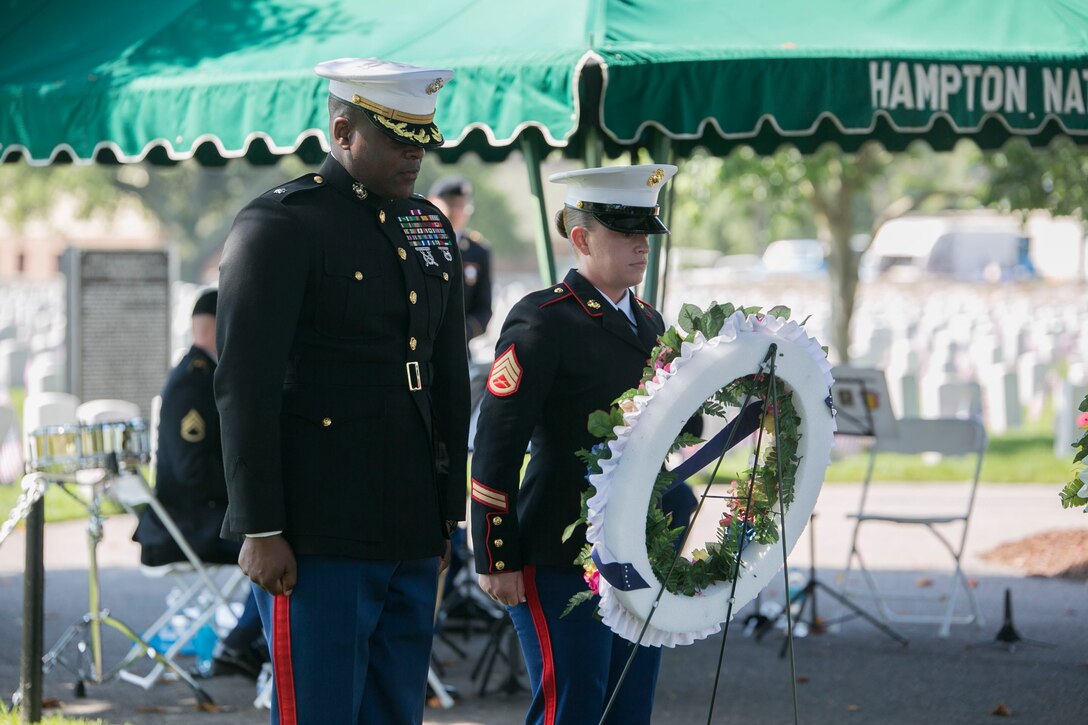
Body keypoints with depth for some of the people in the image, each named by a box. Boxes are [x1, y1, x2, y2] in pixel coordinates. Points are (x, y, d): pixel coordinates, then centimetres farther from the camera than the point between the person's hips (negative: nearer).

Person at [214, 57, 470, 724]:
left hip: (412, 538, 7)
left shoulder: (433, 229, 16)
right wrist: (261, 530, -14)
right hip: (319, 538, -7)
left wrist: (447, 517, 17)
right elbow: (245, 387, -11)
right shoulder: (278, 225, -7)